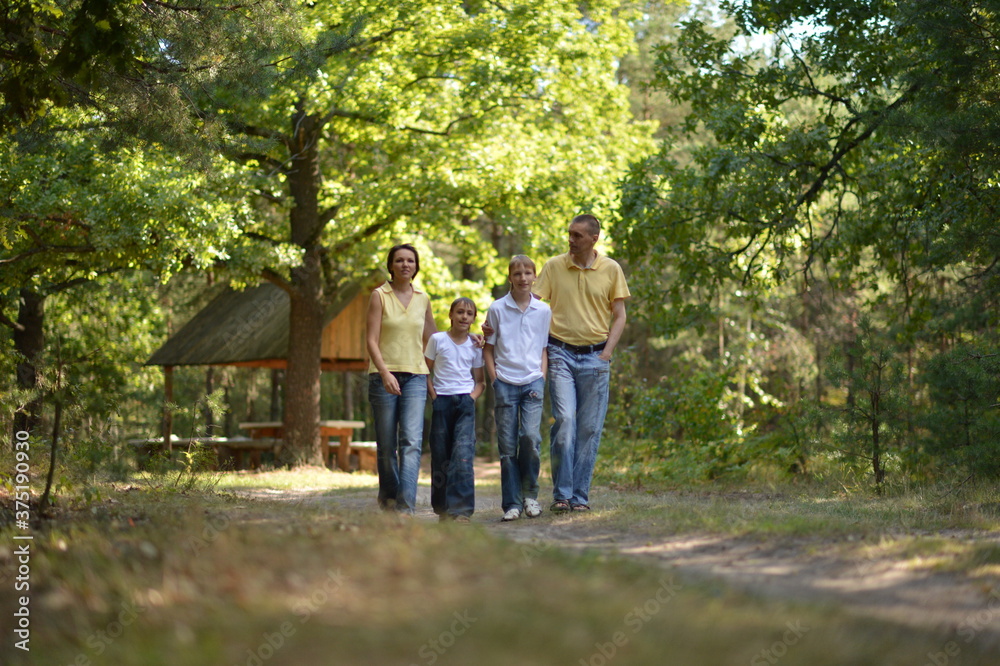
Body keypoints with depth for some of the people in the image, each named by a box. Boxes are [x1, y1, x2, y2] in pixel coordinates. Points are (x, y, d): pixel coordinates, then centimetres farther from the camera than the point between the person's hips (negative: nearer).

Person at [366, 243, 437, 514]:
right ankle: (388, 496, 24)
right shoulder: (380, 296, 0)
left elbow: (432, 337, 26)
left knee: (411, 441, -13)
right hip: (384, 374, -2)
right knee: (386, 444, 4)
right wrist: (385, 373, -19)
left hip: (415, 376, 2)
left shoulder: (422, 299, 11)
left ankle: (405, 506, -18)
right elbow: (372, 341, -7)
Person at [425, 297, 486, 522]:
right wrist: (433, 395, -4)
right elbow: (425, 372, 7)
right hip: (442, 402, 0)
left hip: (465, 403, 0)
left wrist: (473, 396, -1)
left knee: (463, 453, -14)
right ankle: (442, 507, 15)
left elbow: (480, 380, 16)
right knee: (440, 456, 2)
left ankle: (461, 509, -17)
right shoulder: (437, 340, 4)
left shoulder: (475, 346, 10)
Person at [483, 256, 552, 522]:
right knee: (507, 446, 0)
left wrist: (541, 376, 1)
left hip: (532, 382, 0)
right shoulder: (497, 309, 3)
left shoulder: (543, 311, 6)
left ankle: (530, 494, 3)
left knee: (531, 437, -16)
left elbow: (545, 348, 13)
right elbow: (488, 348, 8)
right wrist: (495, 379, -1)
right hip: (505, 383, 0)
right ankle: (512, 503, 7)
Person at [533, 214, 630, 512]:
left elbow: (619, 316, 7)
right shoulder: (553, 266, 4)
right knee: (564, 420, -12)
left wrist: (606, 353, -4)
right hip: (561, 353, -1)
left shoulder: (611, 269, 4)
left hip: (595, 356, 1)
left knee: (590, 428, 1)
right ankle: (561, 494, -6)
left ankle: (580, 496, 8)